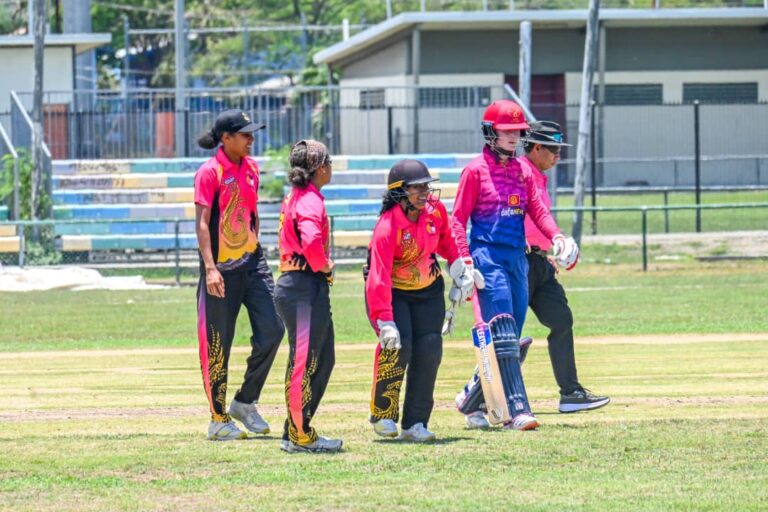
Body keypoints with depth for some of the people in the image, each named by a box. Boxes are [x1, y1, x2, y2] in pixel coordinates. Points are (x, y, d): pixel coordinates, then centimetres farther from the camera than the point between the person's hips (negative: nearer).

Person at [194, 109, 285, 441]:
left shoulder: (251, 167, 9)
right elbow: (202, 223, -17)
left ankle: (245, 403, 15)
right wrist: (210, 268, -25)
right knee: (219, 345, 0)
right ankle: (218, 420, 9)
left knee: (272, 329, -2)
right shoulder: (210, 173, -12)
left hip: (251, 262, 7)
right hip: (221, 268, -7)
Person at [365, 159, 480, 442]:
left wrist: (460, 269, 6)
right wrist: (384, 322, -44)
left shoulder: (435, 209, -13)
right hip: (392, 291, -5)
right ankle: (382, 414, -4)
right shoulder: (387, 227, -31)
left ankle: (415, 423, 1)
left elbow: (445, 239, 12)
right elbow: (378, 278, -38)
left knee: (430, 349, -6)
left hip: (428, 289, 5)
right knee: (398, 345, -23)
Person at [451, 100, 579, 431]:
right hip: (488, 255, -7)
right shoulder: (476, 170, -3)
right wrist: (465, 261, -15)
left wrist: (556, 236, -10)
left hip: (518, 256, 7)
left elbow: (537, 210, 9)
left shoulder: (522, 171, 15)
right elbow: (459, 218, -4)